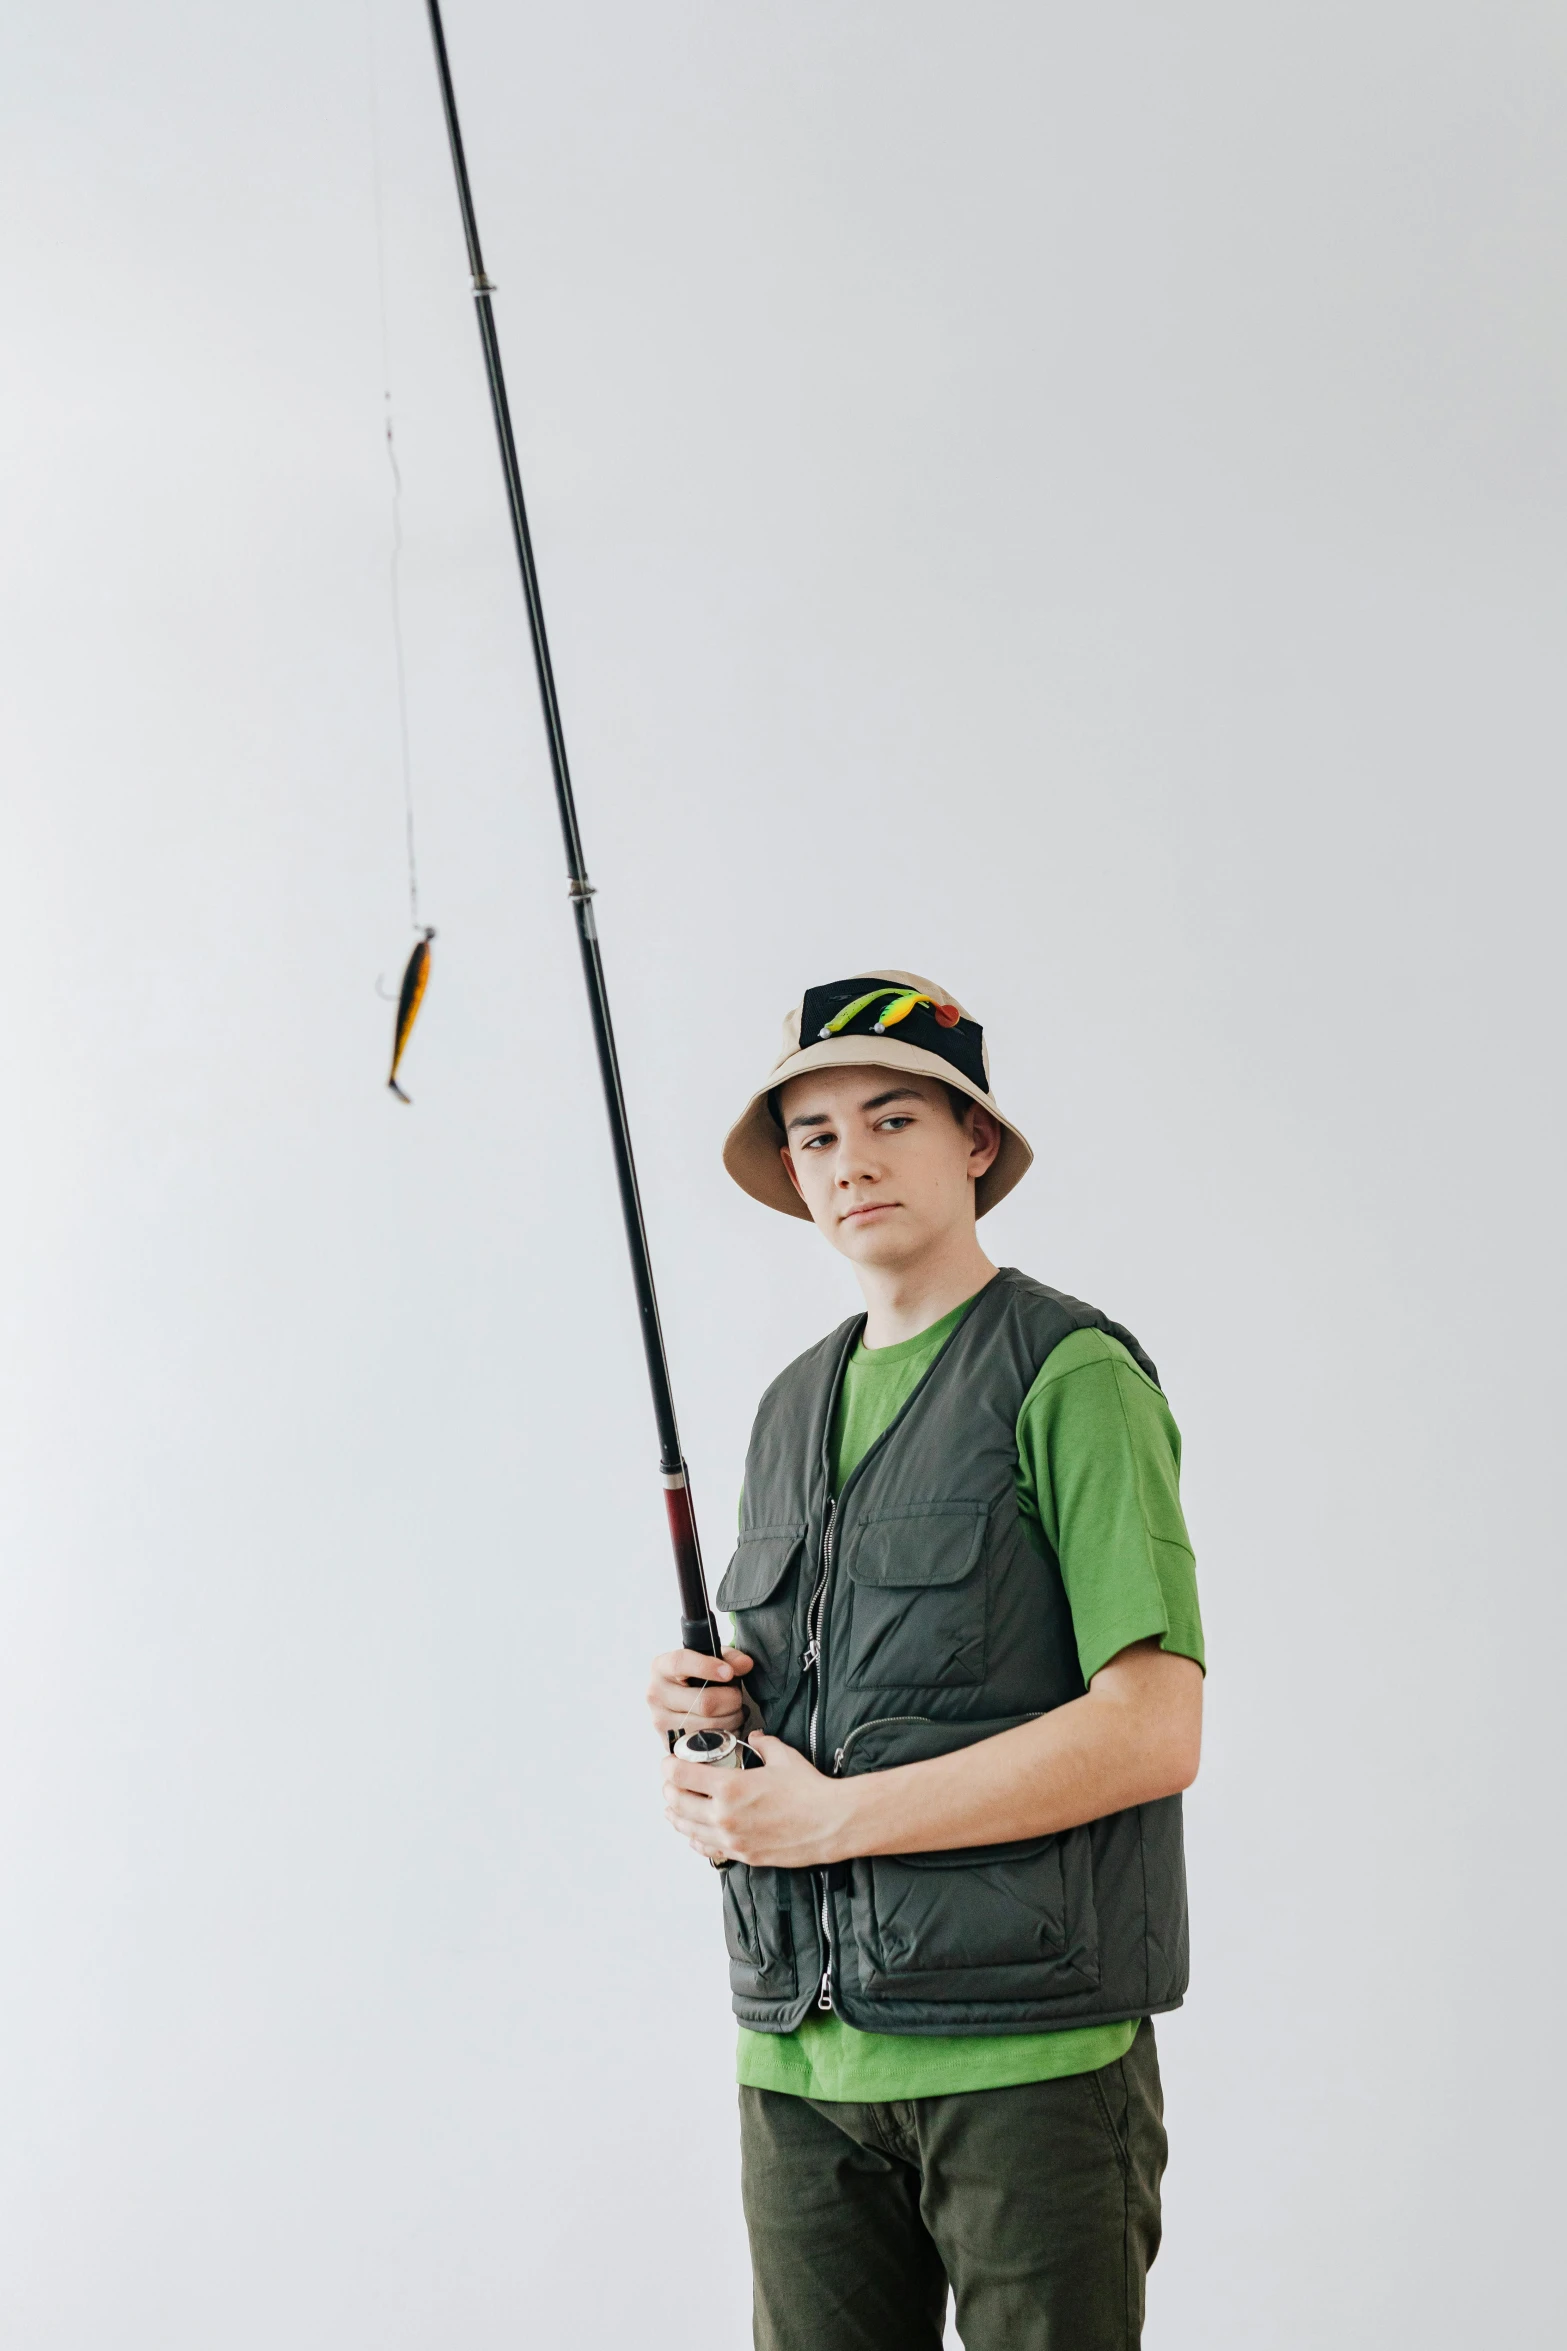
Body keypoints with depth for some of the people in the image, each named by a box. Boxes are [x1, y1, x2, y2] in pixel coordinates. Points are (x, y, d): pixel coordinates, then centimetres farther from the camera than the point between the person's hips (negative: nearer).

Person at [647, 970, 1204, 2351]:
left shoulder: (1073, 1378, -6)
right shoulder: (793, 1407, 15)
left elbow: (1153, 1730, -15)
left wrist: (834, 1816, -14)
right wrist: (709, 1716, 0)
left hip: (1026, 2047, -6)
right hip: (801, 2052, 6)